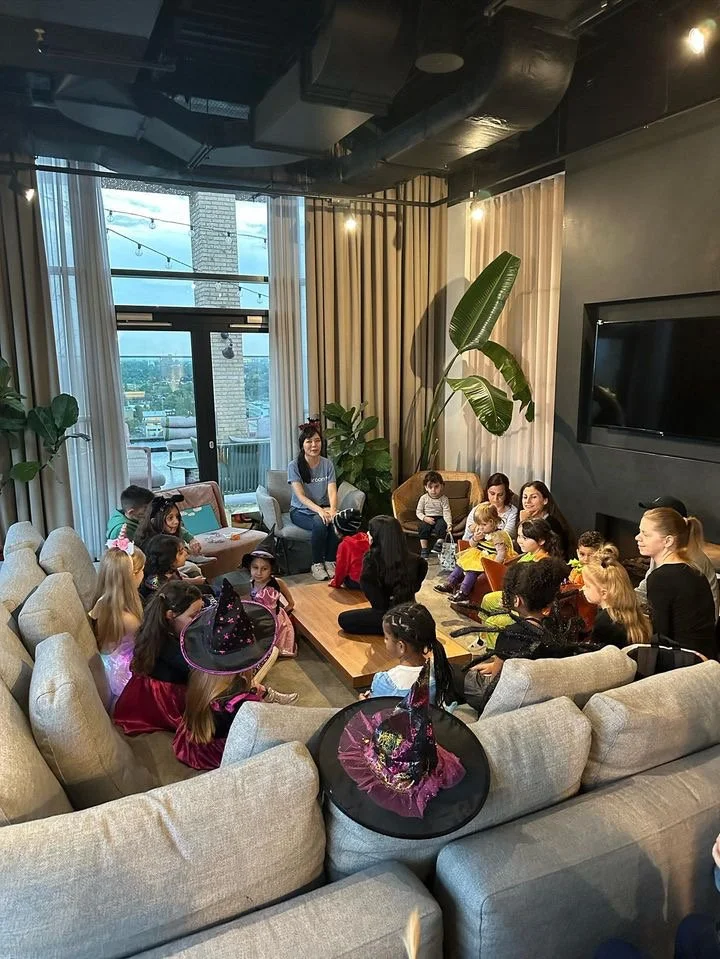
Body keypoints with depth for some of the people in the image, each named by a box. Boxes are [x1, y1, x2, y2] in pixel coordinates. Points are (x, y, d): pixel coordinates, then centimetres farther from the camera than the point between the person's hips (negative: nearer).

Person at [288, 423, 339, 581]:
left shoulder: (327, 464, 1)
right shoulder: (294, 466, -8)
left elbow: (332, 491, -9)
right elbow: (300, 496, -17)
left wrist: (332, 510, -30)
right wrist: (319, 510, -33)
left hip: (323, 508, 3)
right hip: (301, 511, -3)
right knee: (319, 523, -34)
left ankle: (330, 561, -12)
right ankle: (316, 564, -16)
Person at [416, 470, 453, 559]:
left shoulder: (444, 499, -2)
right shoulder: (423, 498, 1)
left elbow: (446, 513, -10)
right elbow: (418, 512, 4)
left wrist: (449, 523, -27)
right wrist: (425, 518, -16)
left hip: (439, 518, -1)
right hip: (427, 519, 1)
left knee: (442, 525, -33)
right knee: (424, 527, -29)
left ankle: (439, 543, -25)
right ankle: (424, 549, -25)